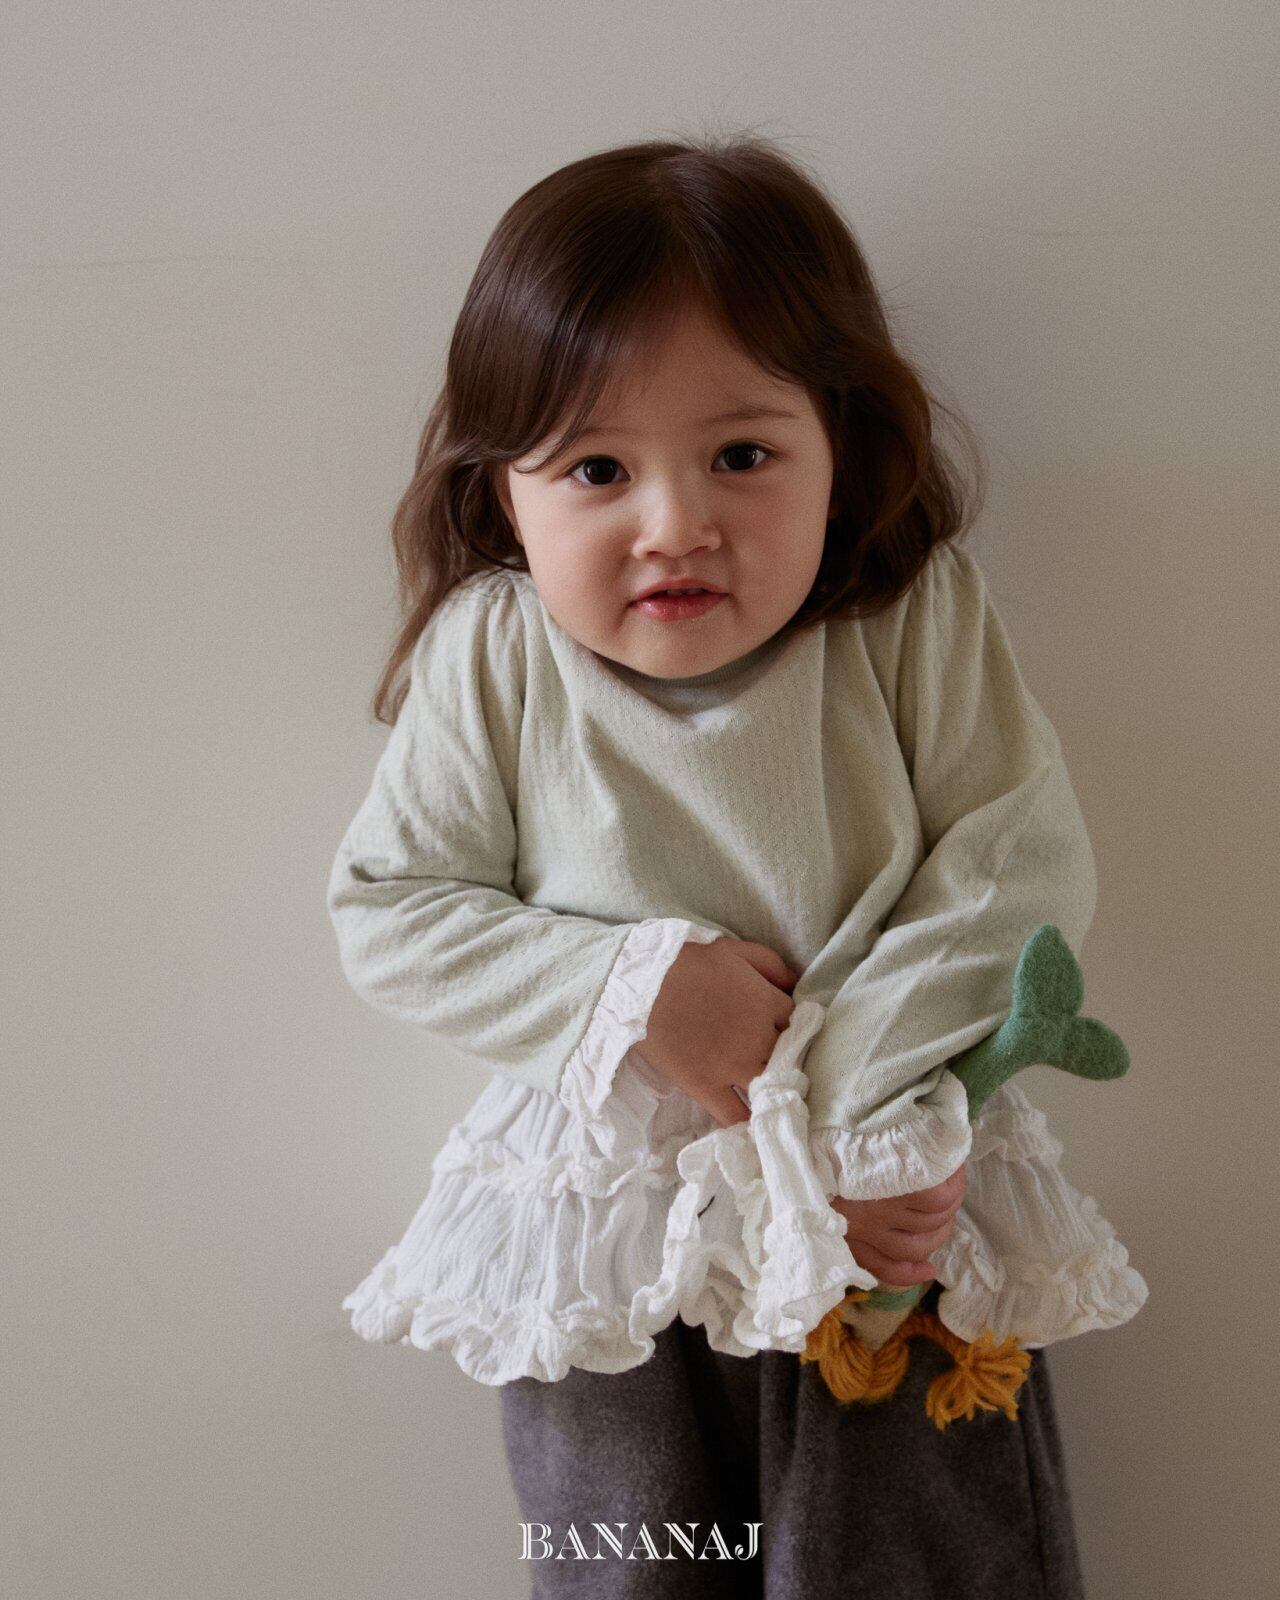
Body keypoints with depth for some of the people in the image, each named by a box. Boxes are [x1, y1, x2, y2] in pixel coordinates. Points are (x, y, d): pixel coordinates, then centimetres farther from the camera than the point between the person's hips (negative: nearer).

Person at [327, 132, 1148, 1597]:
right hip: (596, 1242, 1)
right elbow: (388, 911, -9)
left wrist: (852, 1111, -20)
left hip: (889, 1214, 0)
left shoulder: (918, 619, -13)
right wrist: (634, 991, -21)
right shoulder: (491, 658, -13)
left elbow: (1019, 874, -13)